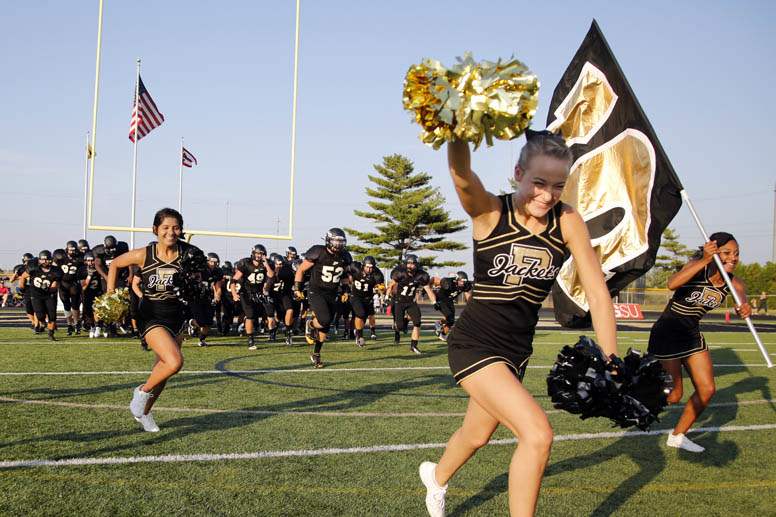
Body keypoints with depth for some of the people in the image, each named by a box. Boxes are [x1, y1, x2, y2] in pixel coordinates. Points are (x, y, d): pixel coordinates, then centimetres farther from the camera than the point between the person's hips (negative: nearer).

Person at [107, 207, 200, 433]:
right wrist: (111, 295, 1)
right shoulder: (144, 255, -11)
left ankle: (143, 412, 34)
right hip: (151, 317, -3)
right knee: (175, 362, -23)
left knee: (162, 371, 11)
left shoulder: (188, 254, -8)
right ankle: (143, 391, 4)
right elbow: (114, 264, 5)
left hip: (176, 317, 4)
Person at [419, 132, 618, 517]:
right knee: (538, 434, -20)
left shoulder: (568, 222, -9)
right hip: (474, 343, -5)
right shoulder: (490, 212, -16)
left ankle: (437, 476, 59)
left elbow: (597, 293, -11)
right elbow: (462, 177, -38)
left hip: (517, 349, 5)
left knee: (478, 434, 25)